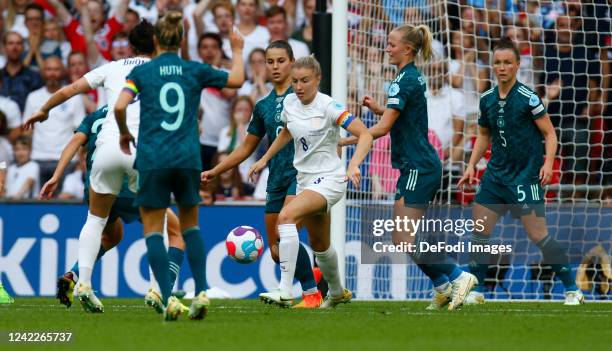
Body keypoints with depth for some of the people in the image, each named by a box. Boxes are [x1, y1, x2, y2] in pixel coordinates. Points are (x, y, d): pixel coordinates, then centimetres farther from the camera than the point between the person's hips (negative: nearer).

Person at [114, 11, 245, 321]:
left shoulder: (142, 72, 0)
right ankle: (201, 292, 4)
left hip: (152, 159, -2)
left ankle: (168, 298, -10)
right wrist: (237, 50, 34)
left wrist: (124, 132, 8)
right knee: (190, 224, 18)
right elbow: (237, 79, 16)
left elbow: (119, 106, -11)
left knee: (153, 229, 4)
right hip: (188, 159, 2)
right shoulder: (195, 71, 6)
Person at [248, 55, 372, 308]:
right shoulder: (290, 102, 3)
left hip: (329, 180, -8)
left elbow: (364, 135, -23)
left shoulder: (328, 106, -17)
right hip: (305, 180, 8)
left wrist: (354, 164, -38)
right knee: (319, 244, 19)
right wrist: (265, 159, 22)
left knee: (286, 216, -29)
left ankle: (285, 291, -34)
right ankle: (337, 292, 44)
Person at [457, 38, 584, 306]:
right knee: (479, 230, 1)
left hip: (525, 176, -6)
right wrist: (471, 166, 14)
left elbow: (550, 134, -8)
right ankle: (476, 291, 11)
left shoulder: (528, 98, -11)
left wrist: (548, 163, -22)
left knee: (538, 235, -8)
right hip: (496, 174, 6)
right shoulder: (487, 99, 7)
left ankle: (572, 290, 2)